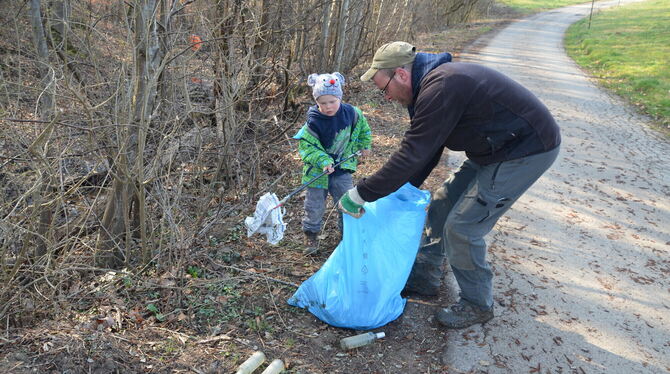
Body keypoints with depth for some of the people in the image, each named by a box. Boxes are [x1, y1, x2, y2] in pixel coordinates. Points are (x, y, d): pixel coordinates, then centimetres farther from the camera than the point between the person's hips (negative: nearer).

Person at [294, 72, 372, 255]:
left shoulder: (351, 113, -10)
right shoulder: (313, 122, -21)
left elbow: (362, 127, 12)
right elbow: (306, 146, -19)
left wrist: (364, 146, 16)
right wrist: (323, 161, -31)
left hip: (342, 168, 3)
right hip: (318, 171, -3)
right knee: (314, 205, 7)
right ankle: (311, 234, 28)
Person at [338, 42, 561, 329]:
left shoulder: (440, 88, -27)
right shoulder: (432, 82, 6)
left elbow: (412, 154, -28)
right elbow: (424, 148, 12)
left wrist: (360, 194, -22)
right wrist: (404, 190, 9)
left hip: (526, 151, -10)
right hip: (495, 149, 10)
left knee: (462, 227, -8)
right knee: (442, 205, 14)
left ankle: (477, 305, 13)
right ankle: (424, 276, 31)